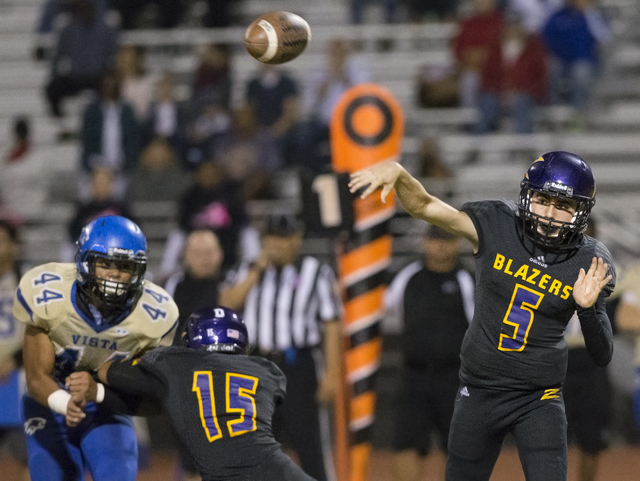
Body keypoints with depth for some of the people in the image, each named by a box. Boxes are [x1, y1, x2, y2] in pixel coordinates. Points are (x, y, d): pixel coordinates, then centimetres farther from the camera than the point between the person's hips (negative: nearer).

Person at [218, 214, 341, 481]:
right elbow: (227, 304, -6)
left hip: (300, 365, -4)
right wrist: (258, 270, -8)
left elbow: (331, 325, -4)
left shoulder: (316, 273, 0)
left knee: (311, 442, -6)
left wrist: (331, 375, -11)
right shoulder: (248, 272, 11)